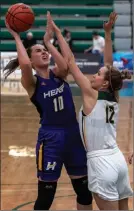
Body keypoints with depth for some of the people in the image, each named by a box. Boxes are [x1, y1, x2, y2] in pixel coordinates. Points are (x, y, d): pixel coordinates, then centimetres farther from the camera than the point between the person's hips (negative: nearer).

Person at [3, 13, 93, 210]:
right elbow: (25, 64, -29)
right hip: (50, 138, -5)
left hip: (73, 134, 5)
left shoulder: (58, 74, 6)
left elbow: (65, 66, -19)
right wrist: (16, 37, -16)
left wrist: (48, 41, -11)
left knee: (84, 190, 15)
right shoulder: (32, 82, -6)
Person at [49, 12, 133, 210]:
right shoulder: (114, 98, 7)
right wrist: (108, 33, 16)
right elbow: (109, 64, 14)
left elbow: (70, 61, -6)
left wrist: (58, 33, -1)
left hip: (100, 163, -7)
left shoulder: (92, 95, -9)